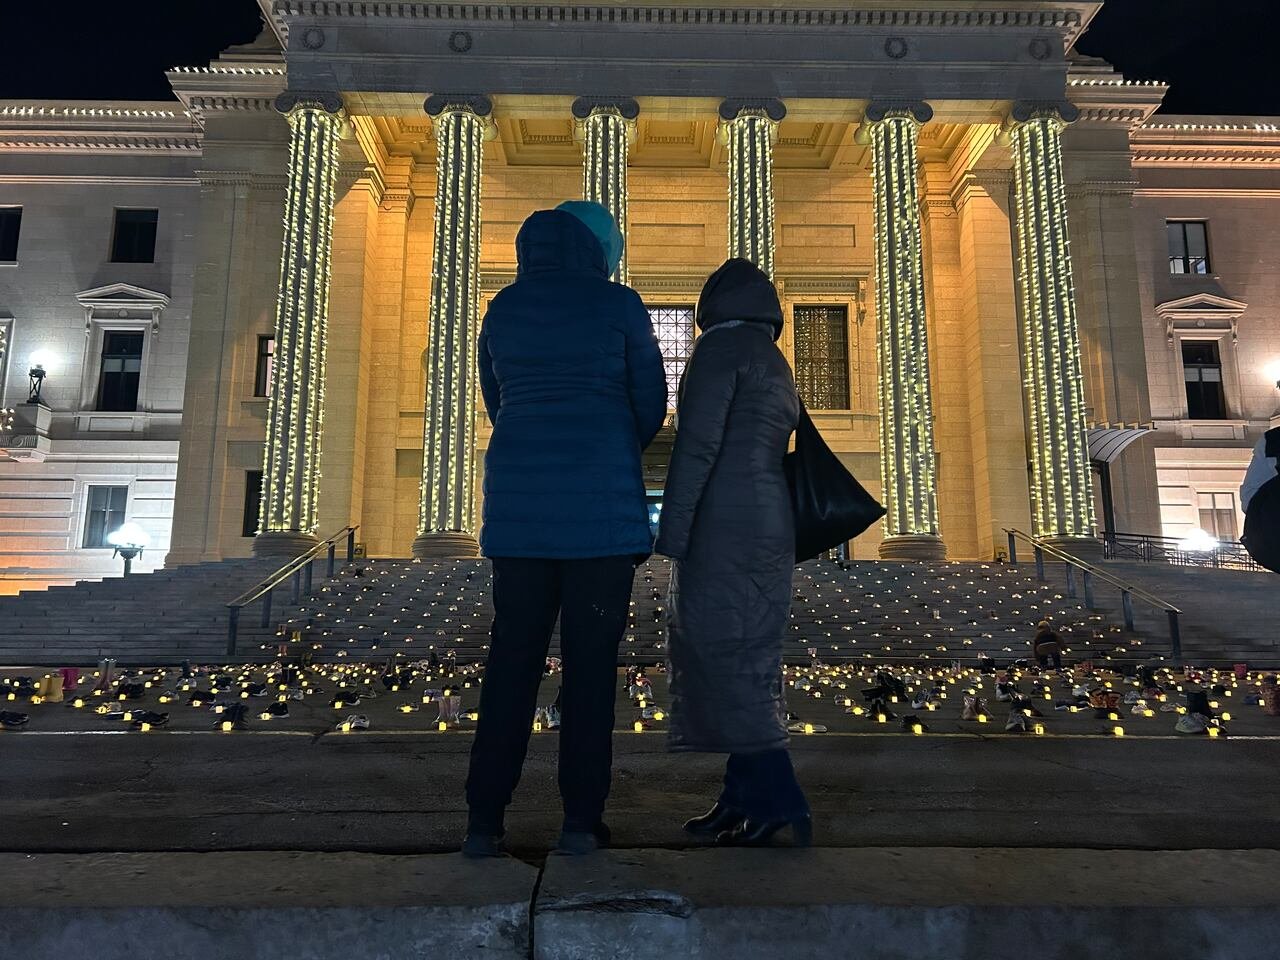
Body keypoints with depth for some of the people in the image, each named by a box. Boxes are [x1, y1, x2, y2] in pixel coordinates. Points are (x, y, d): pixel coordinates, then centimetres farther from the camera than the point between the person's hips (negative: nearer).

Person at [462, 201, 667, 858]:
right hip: (600, 502, -3)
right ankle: (581, 820, 8)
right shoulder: (618, 304, 2)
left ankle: (484, 820, 9)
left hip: (517, 498, 4)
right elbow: (650, 403, 6)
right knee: (591, 658, 3)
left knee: (512, 655, 7)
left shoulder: (503, 308, 13)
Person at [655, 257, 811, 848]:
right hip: (767, 519, 9)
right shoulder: (777, 366, 23)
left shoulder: (721, 345, -4)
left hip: (724, 521, -9)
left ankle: (778, 799, -7)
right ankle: (743, 798, 13)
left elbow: (698, 442, -14)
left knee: (722, 655, -7)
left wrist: (670, 530, -15)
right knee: (745, 656, 8)